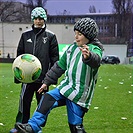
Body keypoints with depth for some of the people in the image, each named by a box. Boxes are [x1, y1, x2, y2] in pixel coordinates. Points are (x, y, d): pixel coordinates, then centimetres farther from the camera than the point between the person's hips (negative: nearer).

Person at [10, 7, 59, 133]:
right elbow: (19, 54, 11)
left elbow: (55, 57, 1)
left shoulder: (50, 36, 2)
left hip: (43, 76, -1)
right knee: (24, 101, 3)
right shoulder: (26, 35, 8)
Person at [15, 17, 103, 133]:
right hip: (67, 86, 6)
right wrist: (47, 82, 18)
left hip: (80, 93, -6)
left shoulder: (95, 49, -9)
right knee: (47, 99, -11)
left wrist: (88, 56, -58)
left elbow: (96, 61, -35)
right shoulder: (72, 48, 11)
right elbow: (60, 66, 19)